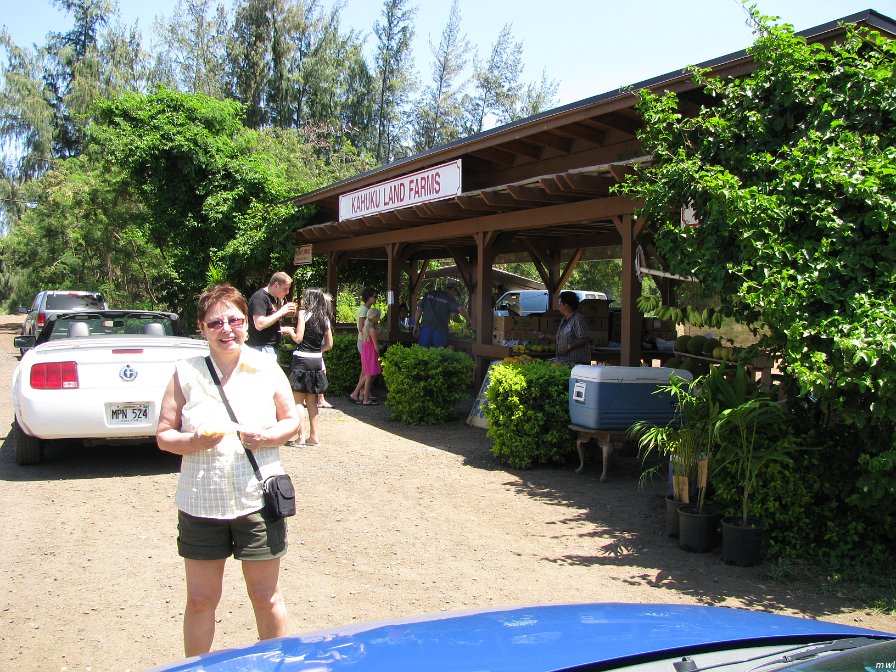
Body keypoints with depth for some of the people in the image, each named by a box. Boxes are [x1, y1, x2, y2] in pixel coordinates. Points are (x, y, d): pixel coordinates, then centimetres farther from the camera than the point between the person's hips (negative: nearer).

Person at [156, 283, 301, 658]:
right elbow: (163, 435, 1)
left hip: (258, 500, 0)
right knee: (200, 600, 12)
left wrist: (269, 436, -13)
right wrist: (194, 441, -20)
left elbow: (292, 420, 8)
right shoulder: (186, 373, -1)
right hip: (200, 503, 0)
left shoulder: (267, 368, 0)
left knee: (266, 597, 12)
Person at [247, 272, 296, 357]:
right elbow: (259, 325, -24)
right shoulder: (260, 297, -14)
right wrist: (281, 312, -19)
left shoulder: (274, 298, 15)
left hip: (272, 347, 10)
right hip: (262, 347, -10)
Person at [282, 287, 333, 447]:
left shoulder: (304, 313, -7)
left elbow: (298, 338, -12)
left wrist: (289, 330, 6)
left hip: (301, 358, -6)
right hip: (317, 361, 6)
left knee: (298, 400, 1)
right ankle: (314, 436, 18)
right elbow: (329, 344, 10)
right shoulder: (324, 318, 10)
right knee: (311, 400, 15)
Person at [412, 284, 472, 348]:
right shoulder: (449, 299, 2)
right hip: (440, 330, -3)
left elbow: (419, 310, 11)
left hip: (426, 328, 3)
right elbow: (460, 309, -12)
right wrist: (469, 320, 1)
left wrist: (416, 325, 13)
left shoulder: (429, 294, 15)